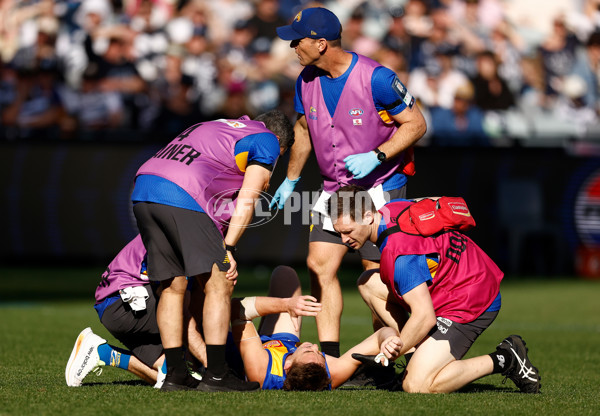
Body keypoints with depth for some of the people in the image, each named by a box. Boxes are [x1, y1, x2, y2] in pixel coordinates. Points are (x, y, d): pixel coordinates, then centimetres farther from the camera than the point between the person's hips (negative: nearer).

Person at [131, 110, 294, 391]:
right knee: (218, 285, -1)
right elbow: (246, 201, 1)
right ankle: (216, 376, -3)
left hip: (142, 190, 8)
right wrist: (227, 249, -1)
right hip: (183, 197, -8)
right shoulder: (267, 140, 12)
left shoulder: (218, 126, 35)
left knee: (172, 286, 14)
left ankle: (175, 375, 14)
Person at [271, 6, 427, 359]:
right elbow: (304, 129, 17)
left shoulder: (376, 78, -20)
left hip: (381, 185, -6)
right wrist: (291, 179, 22)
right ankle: (329, 358, 1)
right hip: (335, 186, 6)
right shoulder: (307, 81, -1)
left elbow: (416, 124, -13)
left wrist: (376, 157, -24)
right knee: (320, 266, -3)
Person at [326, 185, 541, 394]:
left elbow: (425, 317, -30)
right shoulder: (393, 207, -2)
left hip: (467, 306, -11)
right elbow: (437, 203, 20)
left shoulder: (398, 254, -30)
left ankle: (504, 360, -6)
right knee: (368, 282, 9)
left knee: (417, 386, -17)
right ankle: (418, 356, 7)